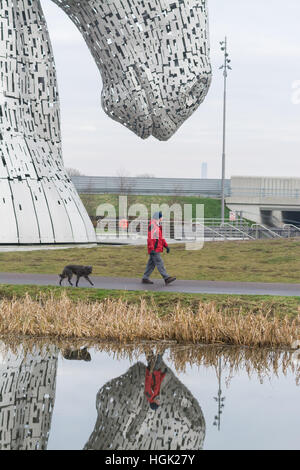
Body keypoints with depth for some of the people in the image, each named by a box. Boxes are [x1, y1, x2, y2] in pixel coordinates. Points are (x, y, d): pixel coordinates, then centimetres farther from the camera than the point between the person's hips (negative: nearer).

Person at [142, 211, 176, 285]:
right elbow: (150, 238, -20)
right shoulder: (152, 225, -14)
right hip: (154, 249, -10)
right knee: (160, 263, -11)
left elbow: (160, 237, 25)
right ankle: (166, 278, -14)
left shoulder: (158, 225, 18)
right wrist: (151, 249, -25)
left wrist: (166, 246, 18)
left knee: (151, 264, 11)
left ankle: (145, 278, 15)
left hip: (157, 248, 10)